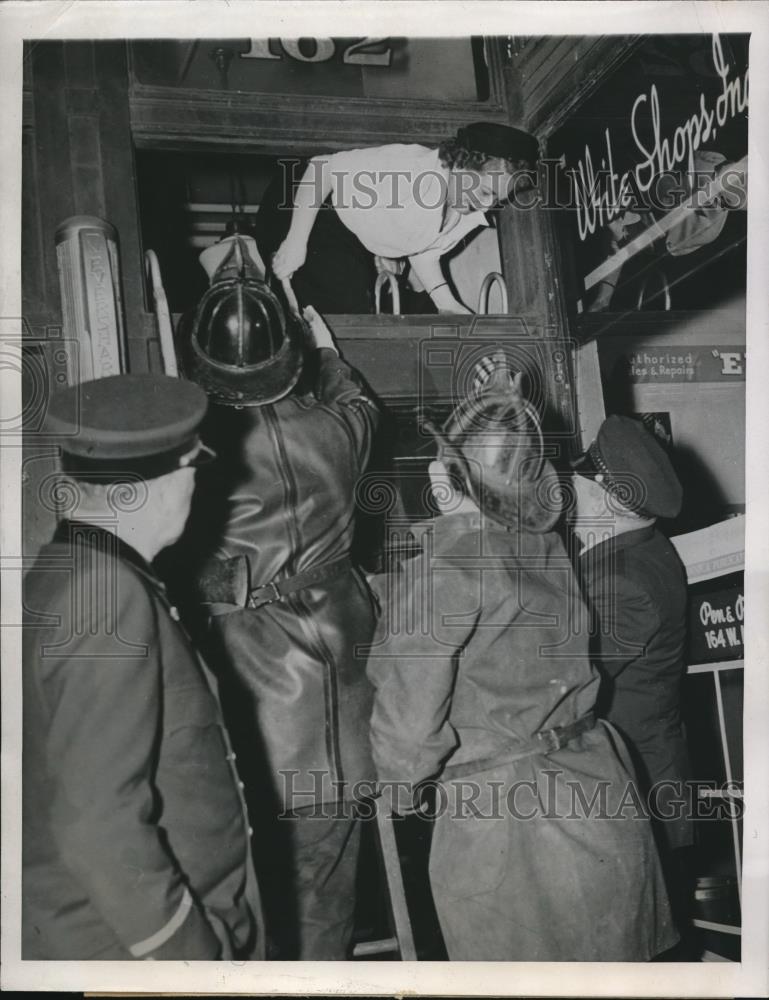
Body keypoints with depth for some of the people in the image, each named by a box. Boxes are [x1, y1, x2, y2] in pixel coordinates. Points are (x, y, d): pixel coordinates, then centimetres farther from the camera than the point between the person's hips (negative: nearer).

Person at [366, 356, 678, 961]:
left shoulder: (436, 575, -19)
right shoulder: (549, 547, -4)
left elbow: (408, 718, -17)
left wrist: (402, 789, 4)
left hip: (497, 813, -5)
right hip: (593, 790, 5)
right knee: (612, 962, 21)